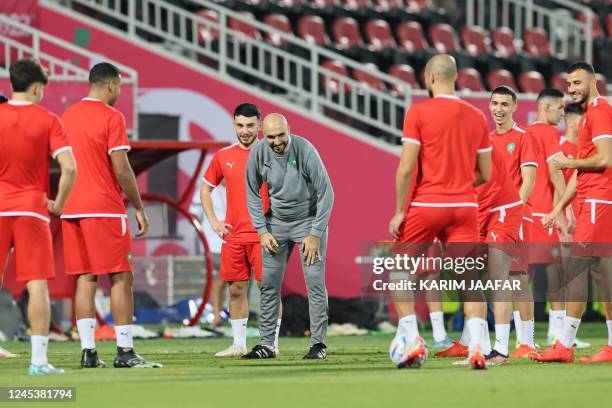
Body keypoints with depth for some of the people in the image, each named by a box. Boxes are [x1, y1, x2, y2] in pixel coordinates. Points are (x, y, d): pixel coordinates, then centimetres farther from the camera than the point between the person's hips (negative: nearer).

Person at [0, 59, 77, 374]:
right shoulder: (48, 121, -2)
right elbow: (69, 168, -12)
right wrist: (58, 204, 1)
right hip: (32, 208, -2)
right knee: (37, 286, -3)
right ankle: (39, 359, -9)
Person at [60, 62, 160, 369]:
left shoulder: (67, 117, 12)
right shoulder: (111, 117, -8)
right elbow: (121, 169, -12)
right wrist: (139, 208, -4)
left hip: (72, 209, 6)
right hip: (105, 208, -6)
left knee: (85, 279, 6)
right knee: (121, 277, -2)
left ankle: (88, 351, 0)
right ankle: (124, 352, -5)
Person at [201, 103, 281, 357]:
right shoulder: (224, 156, 9)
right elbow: (205, 189, 20)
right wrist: (213, 221, 8)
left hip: (262, 235, -4)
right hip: (233, 235, 4)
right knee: (236, 289, 5)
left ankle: (272, 343, -1)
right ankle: (238, 344, 12)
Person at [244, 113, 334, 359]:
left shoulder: (305, 150, -23)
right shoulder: (258, 153, -12)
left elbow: (326, 193, -17)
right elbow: (253, 194, 2)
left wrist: (315, 234, -18)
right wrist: (262, 231, -5)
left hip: (309, 219, -3)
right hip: (277, 222, 4)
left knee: (314, 280, -10)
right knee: (269, 282, 1)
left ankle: (318, 343, -4)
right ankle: (267, 344, 7)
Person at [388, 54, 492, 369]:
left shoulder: (418, 113, -5)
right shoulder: (477, 117, 7)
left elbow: (406, 168, -11)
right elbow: (485, 174, 12)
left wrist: (399, 211, -5)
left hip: (426, 204, -3)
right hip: (465, 206, 3)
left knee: (399, 270, 13)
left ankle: (412, 338, 3)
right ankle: (476, 346, -16)